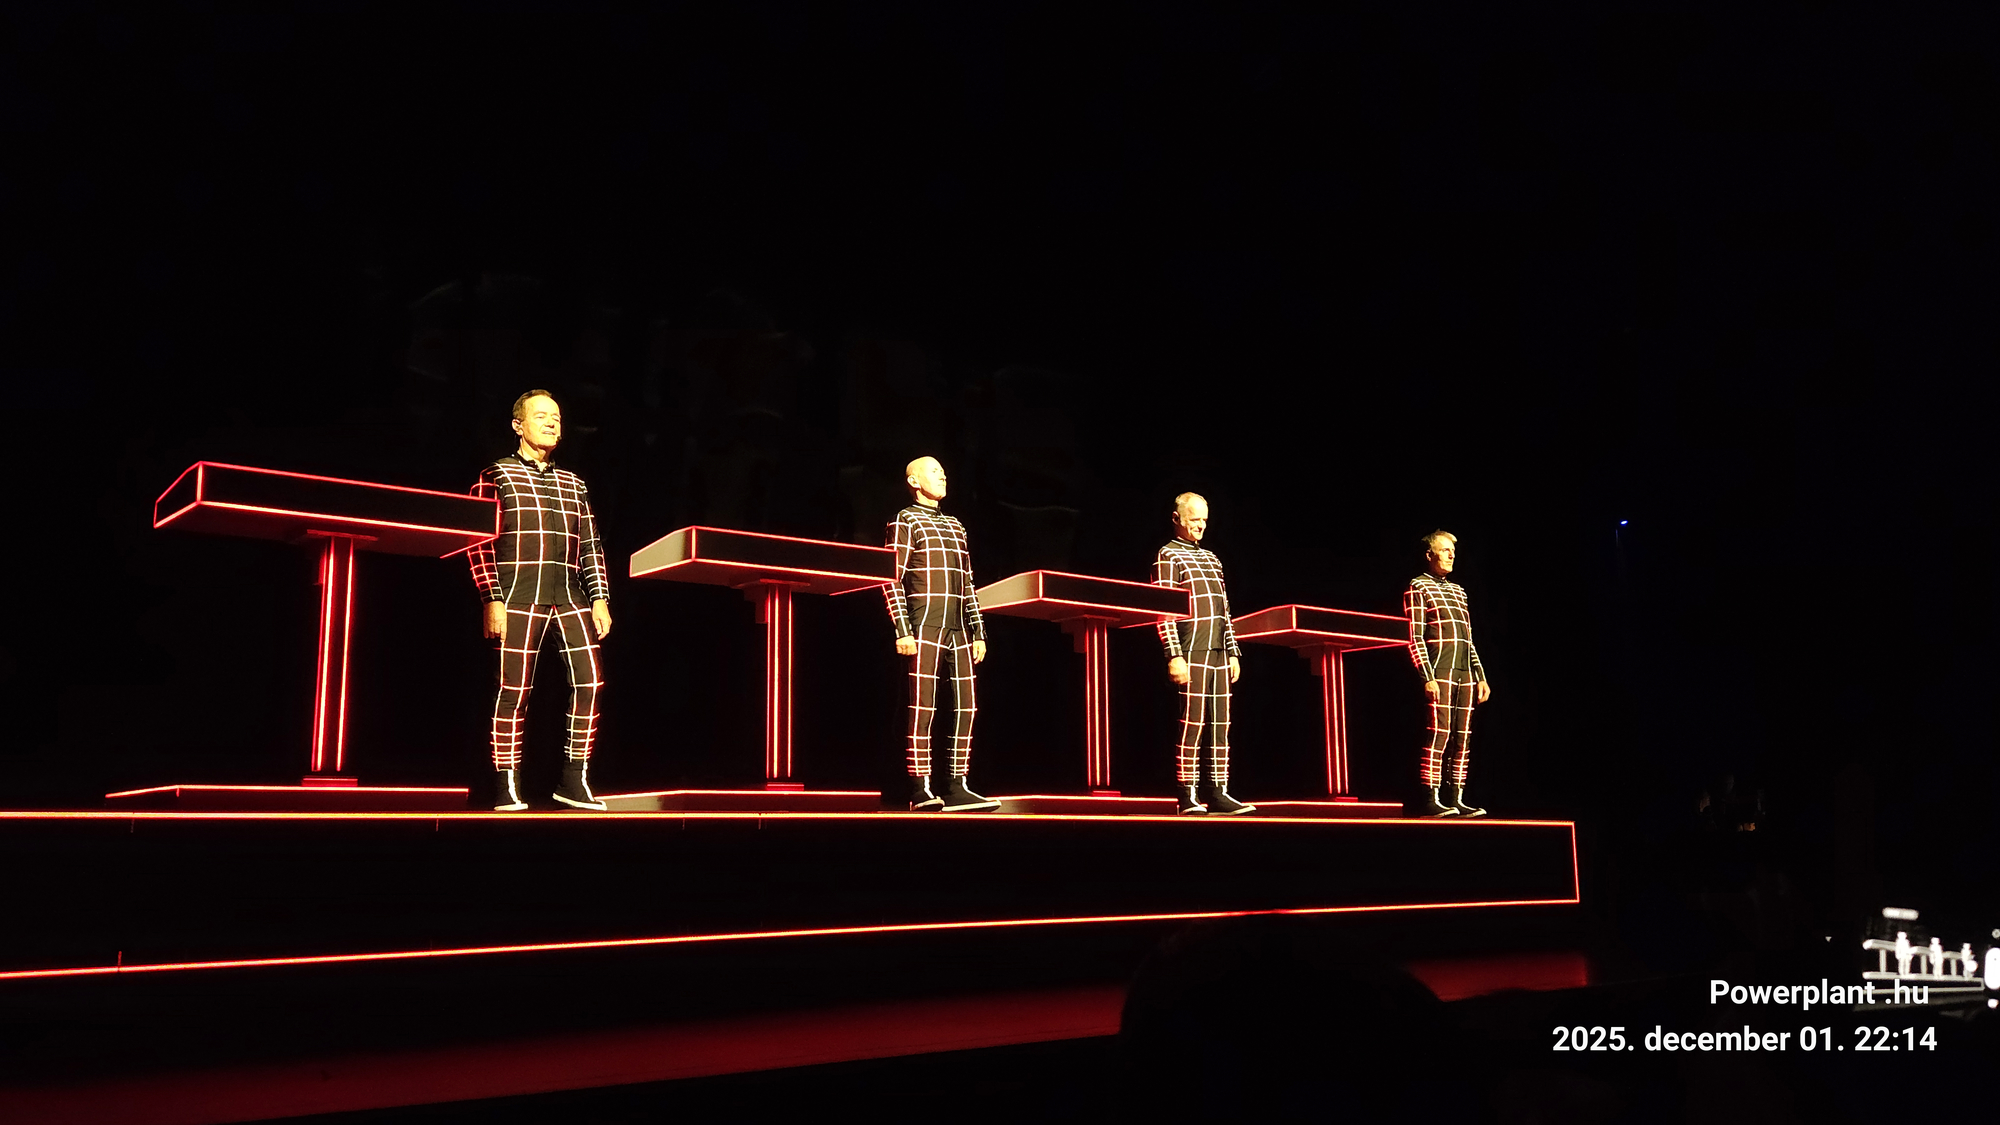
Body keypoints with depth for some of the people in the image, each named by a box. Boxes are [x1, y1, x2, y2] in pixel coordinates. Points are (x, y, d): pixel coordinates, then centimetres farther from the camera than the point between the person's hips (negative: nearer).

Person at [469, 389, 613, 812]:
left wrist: (599, 597, 9)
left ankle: (574, 780, 3)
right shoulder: (496, 476, 6)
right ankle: (507, 787, 2)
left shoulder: (573, 484, 20)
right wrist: (492, 599, -9)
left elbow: (590, 546, 18)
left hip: (571, 595, 5)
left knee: (589, 681, -5)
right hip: (520, 595, -5)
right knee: (515, 689, -5)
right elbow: (481, 543, -1)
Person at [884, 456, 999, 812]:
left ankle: (956, 787, 5)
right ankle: (920, 790, -9)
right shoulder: (905, 522, 2)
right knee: (923, 704, -9)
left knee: (966, 705, 2)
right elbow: (893, 580, -6)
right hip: (925, 621, -7)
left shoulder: (955, 526, 22)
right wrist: (902, 630, -14)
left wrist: (978, 631, 14)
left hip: (957, 625, 7)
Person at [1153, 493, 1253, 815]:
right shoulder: (1168, 557, -1)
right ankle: (1189, 797, -5)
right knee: (1192, 724, -8)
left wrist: (1233, 652, 15)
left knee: (1220, 725, 5)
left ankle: (1218, 793, 8)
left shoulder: (1211, 558, 21)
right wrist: (1174, 656, -16)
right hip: (1192, 653, -7)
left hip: (1219, 654, 7)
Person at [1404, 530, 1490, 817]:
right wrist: (1427, 677, -15)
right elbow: (1415, 637, -6)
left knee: (1462, 738, 3)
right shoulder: (1418, 587, 2)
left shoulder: (1457, 590, 23)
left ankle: (1455, 799, 5)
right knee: (1439, 733, -12)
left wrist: (1480, 676, 15)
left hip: (1465, 673, 7)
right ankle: (1432, 800, -12)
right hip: (1439, 671, -7)